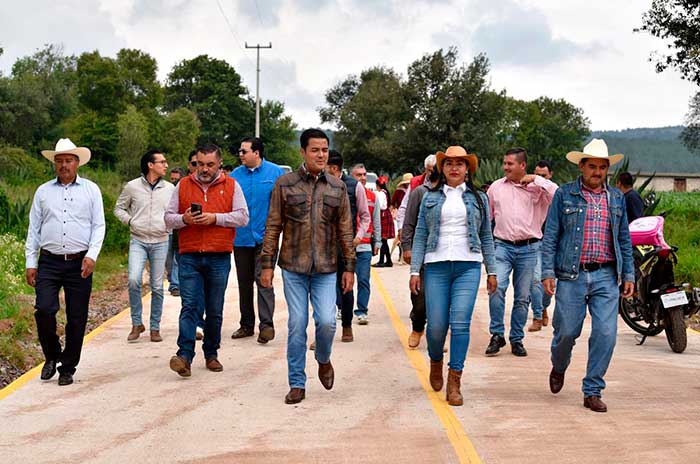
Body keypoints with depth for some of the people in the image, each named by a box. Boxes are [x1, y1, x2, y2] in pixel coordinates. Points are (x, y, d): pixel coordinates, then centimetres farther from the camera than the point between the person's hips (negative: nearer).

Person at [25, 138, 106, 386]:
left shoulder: (91, 190, 7)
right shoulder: (43, 191, 11)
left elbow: (99, 226, 4)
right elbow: (33, 229, 12)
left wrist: (91, 255, -10)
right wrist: (30, 263, 5)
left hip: (79, 263, -1)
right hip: (49, 262, 1)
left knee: (77, 319, 1)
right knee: (44, 310, -13)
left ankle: (67, 368, 13)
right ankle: (52, 356, 11)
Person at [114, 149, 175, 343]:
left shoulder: (170, 188, 6)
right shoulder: (132, 186, 1)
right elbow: (119, 207, 12)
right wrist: (129, 221, -4)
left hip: (160, 242, 2)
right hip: (138, 241, -2)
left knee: (157, 287, 3)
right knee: (134, 280, -18)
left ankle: (155, 327, 14)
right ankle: (137, 324, -2)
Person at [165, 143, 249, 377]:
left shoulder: (231, 186, 7)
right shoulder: (183, 185, 11)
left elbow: (243, 217, -1)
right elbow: (168, 217, 11)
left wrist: (216, 218, -13)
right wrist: (184, 219, -10)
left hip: (219, 258, 0)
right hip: (190, 257, 0)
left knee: (215, 311, 7)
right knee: (190, 306, -10)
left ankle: (211, 354, 18)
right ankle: (185, 356, -15)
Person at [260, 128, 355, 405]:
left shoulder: (337, 187, 7)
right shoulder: (285, 184, 1)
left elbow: (345, 230, 9)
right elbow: (273, 227, 2)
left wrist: (349, 267, 6)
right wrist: (267, 264, -1)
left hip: (326, 269, 1)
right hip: (293, 268, -1)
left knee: (327, 321, -10)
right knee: (297, 325, 2)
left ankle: (323, 360, 22)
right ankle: (297, 384, 13)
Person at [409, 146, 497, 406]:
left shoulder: (478, 198, 12)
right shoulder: (430, 198, 11)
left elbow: (486, 237, 14)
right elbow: (420, 236, 8)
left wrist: (492, 271, 9)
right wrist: (415, 270, 1)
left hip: (468, 267, 0)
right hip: (437, 266, 0)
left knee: (460, 324, -11)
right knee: (436, 325, -3)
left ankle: (454, 382, -4)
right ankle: (436, 363, 29)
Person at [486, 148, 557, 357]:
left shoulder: (537, 187, 3)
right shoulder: (496, 187, 10)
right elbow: (486, 216, 20)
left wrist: (537, 180, -12)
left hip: (528, 248, 0)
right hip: (503, 246, 1)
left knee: (522, 298, 6)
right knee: (497, 288, -19)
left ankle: (517, 339, 18)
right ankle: (497, 335, -6)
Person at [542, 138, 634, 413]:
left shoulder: (616, 198, 13)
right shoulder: (564, 195, 3)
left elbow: (624, 240, 17)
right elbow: (550, 236, 1)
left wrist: (629, 275, 10)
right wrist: (548, 272, -7)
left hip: (606, 277, 3)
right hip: (572, 276, -2)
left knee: (605, 334, -5)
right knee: (567, 331, 2)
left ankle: (592, 392, 6)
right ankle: (558, 368, 35)